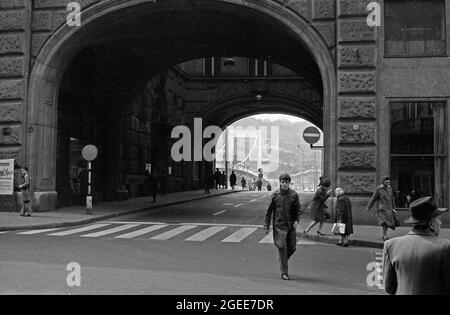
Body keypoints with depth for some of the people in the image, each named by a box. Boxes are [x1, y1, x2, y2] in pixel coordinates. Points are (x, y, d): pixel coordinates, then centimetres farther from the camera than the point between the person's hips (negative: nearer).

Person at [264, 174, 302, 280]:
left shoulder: (294, 195, 0)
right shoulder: (275, 195, -4)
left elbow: (298, 209, 7)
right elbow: (269, 211, 1)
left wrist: (296, 220, -10)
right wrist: (266, 226, 1)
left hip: (291, 226, 3)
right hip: (279, 226, -3)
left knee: (292, 248, 7)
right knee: (282, 248, -7)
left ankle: (283, 261, 37)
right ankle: (284, 272, 2)